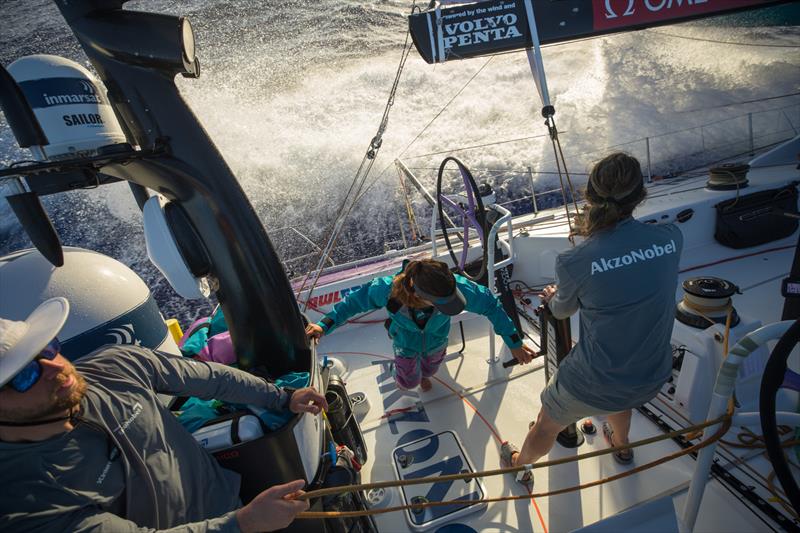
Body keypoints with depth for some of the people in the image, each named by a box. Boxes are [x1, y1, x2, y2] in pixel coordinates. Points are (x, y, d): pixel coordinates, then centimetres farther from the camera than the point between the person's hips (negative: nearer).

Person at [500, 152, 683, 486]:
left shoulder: (574, 262, -26)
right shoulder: (671, 238, -14)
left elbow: (562, 312, -2)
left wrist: (553, 296, 19)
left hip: (591, 387, -5)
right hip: (653, 378, 5)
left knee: (547, 424, 27)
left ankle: (519, 466, 57)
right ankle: (621, 445, 71)